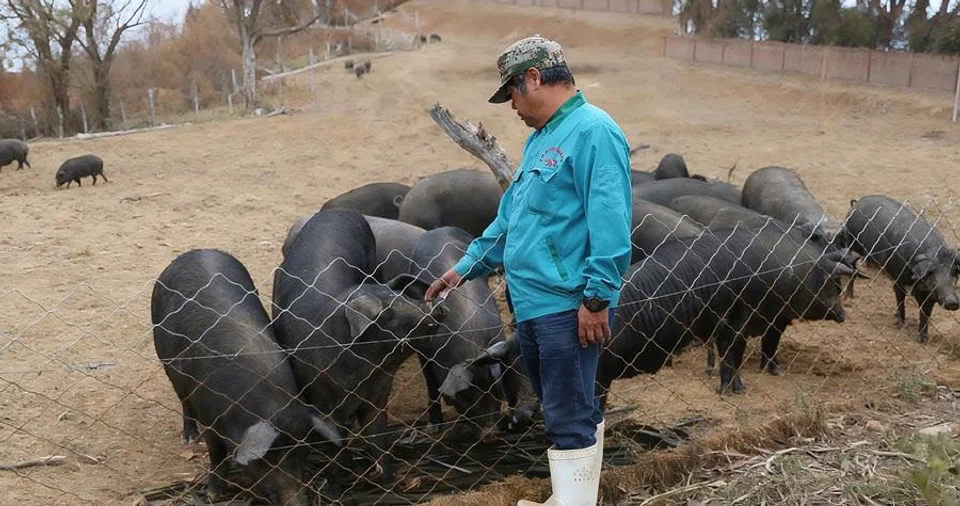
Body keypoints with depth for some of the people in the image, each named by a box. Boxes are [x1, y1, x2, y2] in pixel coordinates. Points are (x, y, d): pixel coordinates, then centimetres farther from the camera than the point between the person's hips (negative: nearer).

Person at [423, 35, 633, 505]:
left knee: (570, 421, -1)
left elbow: (610, 221, -21)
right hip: (533, 304, 10)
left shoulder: (593, 131, -13)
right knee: (574, 412, 20)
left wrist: (597, 296, -22)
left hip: (568, 307, -10)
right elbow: (510, 216, 23)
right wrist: (466, 267, 24)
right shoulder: (540, 137, 17)